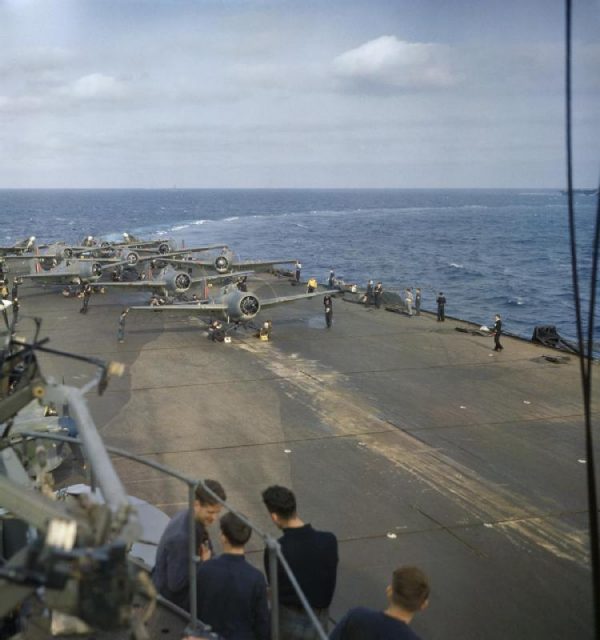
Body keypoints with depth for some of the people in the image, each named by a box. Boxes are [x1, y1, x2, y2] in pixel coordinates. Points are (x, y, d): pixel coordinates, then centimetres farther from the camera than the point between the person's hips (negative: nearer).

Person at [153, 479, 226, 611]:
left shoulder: (196, 519, -7)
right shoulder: (181, 537, -31)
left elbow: (208, 552, 7)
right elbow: (175, 584, -26)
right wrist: (203, 563, -19)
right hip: (171, 595, -8)